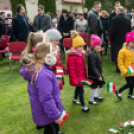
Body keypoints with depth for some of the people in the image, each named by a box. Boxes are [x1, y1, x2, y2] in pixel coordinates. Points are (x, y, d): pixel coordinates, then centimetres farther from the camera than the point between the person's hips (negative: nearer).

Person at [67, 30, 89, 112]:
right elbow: (71, 69, -22)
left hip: (82, 75, 9)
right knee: (81, 90, -4)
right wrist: (74, 79, -20)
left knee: (78, 88, 24)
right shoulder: (72, 55, -23)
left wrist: (85, 74, 18)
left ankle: (75, 99, 46)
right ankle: (83, 106, 6)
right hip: (76, 77, -9)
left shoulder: (81, 53, 5)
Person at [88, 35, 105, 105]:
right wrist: (98, 76, -24)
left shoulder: (96, 52, 5)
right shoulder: (91, 54, -26)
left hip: (98, 73, 9)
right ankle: (91, 100, 26)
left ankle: (96, 96, 42)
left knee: (101, 83, 22)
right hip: (93, 75, -9)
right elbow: (93, 67, -27)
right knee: (94, 87, 6)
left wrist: (100, 74, 19)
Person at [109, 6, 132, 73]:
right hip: (125, 40, 4)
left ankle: (118, 69, 11)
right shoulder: (128, 20, -1)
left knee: (117, 55, 7)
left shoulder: (115, 19, -15)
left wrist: (111, 38, 1)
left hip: (116, 40, -4)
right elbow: (130, 30, 2)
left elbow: (112, 31, -14)